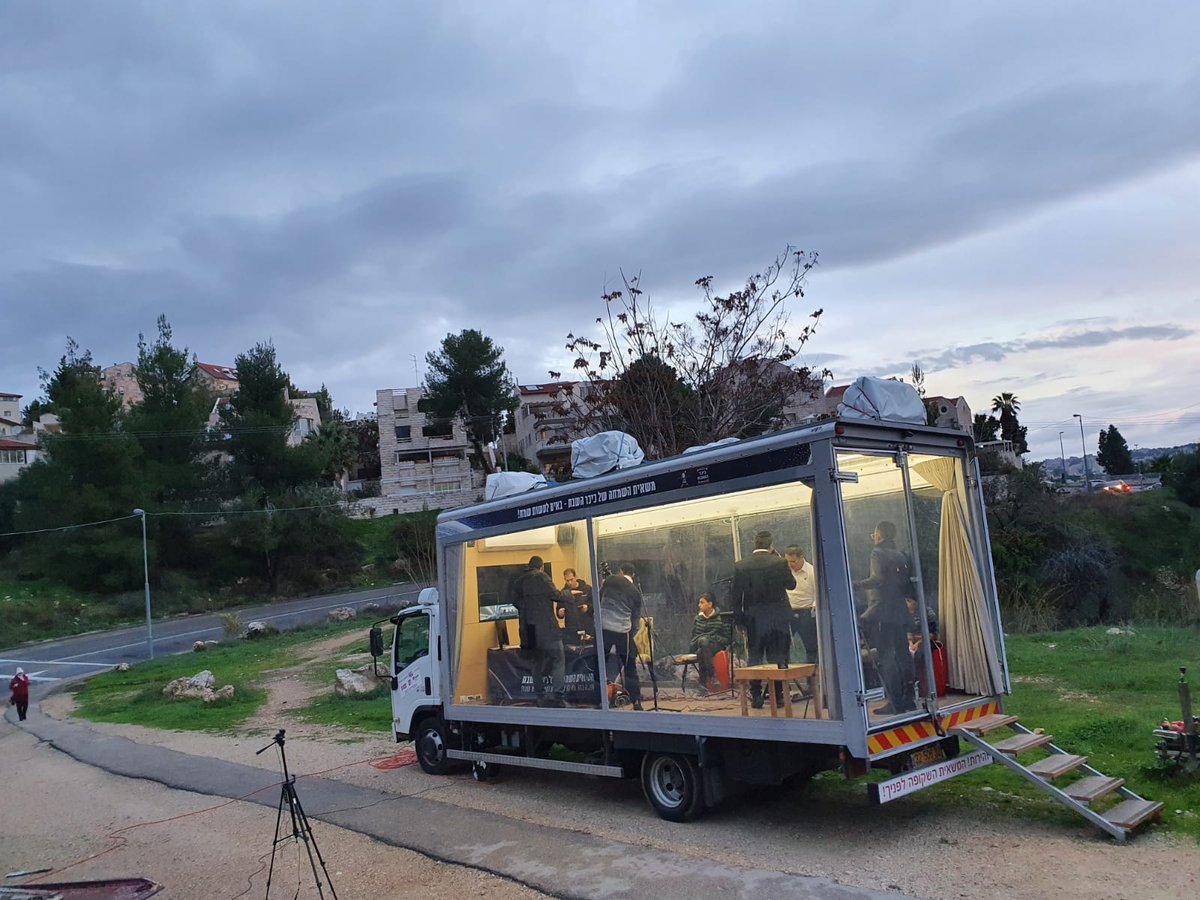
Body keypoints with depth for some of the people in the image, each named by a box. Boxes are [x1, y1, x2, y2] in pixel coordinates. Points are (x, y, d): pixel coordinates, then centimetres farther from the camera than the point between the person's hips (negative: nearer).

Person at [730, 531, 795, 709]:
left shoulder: (740, 567, -5)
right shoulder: (779, 563, -9)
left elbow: (735, 597, -3)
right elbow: (791, 584, 7)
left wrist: (740, 620, 6)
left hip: (753, 621, 1)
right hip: (778, 619, 0)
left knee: (755, 659, 8)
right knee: (778, 658, 9)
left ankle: (756, 696, 7)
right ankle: (779, 695, 11)